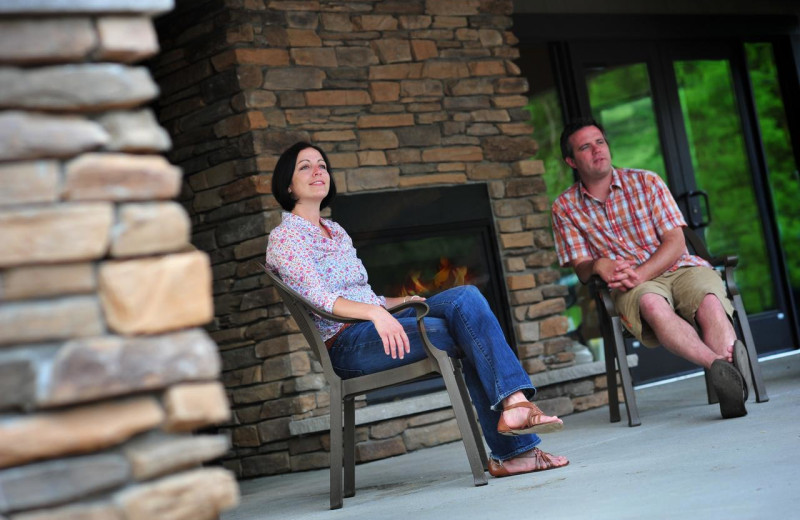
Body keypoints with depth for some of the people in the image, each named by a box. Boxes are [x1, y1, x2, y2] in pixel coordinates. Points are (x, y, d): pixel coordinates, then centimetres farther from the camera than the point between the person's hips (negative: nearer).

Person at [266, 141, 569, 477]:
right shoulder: (284, 238, 0)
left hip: (379, 324, 7)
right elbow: (318, 298, -16)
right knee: (467, 333, -23)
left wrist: (400, 302, 6)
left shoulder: (337, 232, 25)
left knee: (466, 296, -20)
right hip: (345, 343, -7)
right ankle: (512, 448, -22)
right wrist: (375, 312, -32)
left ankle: (514, 403, -31)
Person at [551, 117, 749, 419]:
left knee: (710, 302, -35)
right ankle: (720, 366, -57)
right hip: (632, 285, -1)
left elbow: (675, 241, 0)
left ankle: (731, 382, -55)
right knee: (652, 304, -39)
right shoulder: (565, 208, 10)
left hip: (679, 267, 1)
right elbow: (581, 268, 7)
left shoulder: (646, 182, 9)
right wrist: (598, 265, -19)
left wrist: (641, 272, -18)